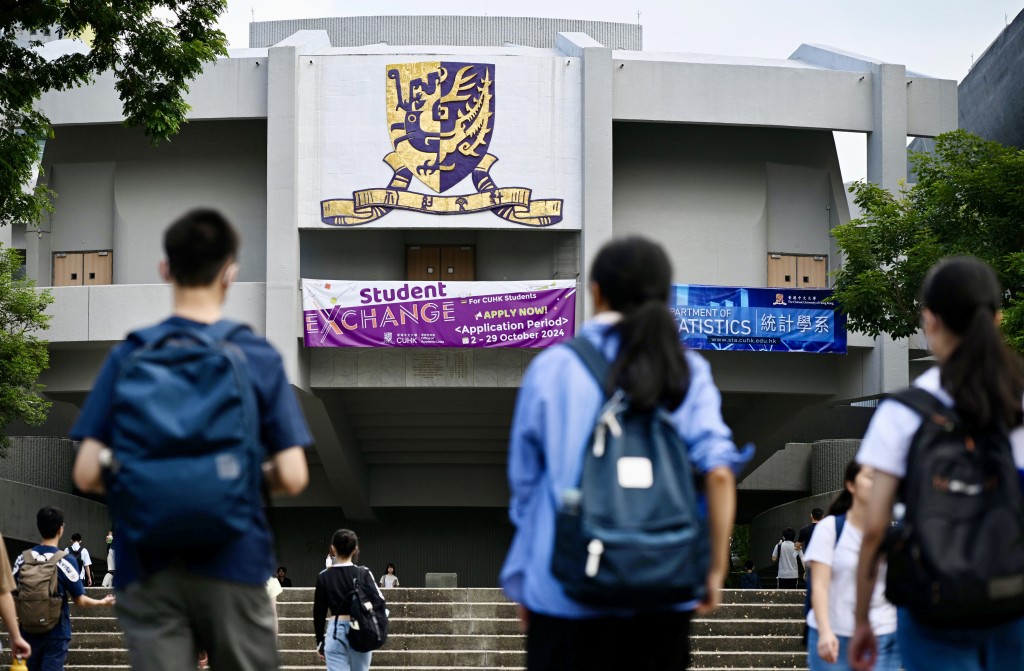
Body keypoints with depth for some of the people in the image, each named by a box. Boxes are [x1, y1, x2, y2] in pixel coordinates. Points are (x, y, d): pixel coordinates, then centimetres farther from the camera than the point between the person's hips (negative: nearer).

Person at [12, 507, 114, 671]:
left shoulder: (23, 559, -2)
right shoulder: (65, 561, -12)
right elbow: (80, 601, -9)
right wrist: (103, 602, 9)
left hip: (29, 632, 3)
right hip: (56, 633, -3)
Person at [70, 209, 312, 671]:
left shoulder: (128, 356, 0)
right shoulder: (259, 359, -3)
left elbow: (86, 474, -3)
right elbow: (293, 478, -6)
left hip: (149, 568, 1)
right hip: (233, 562, -1)